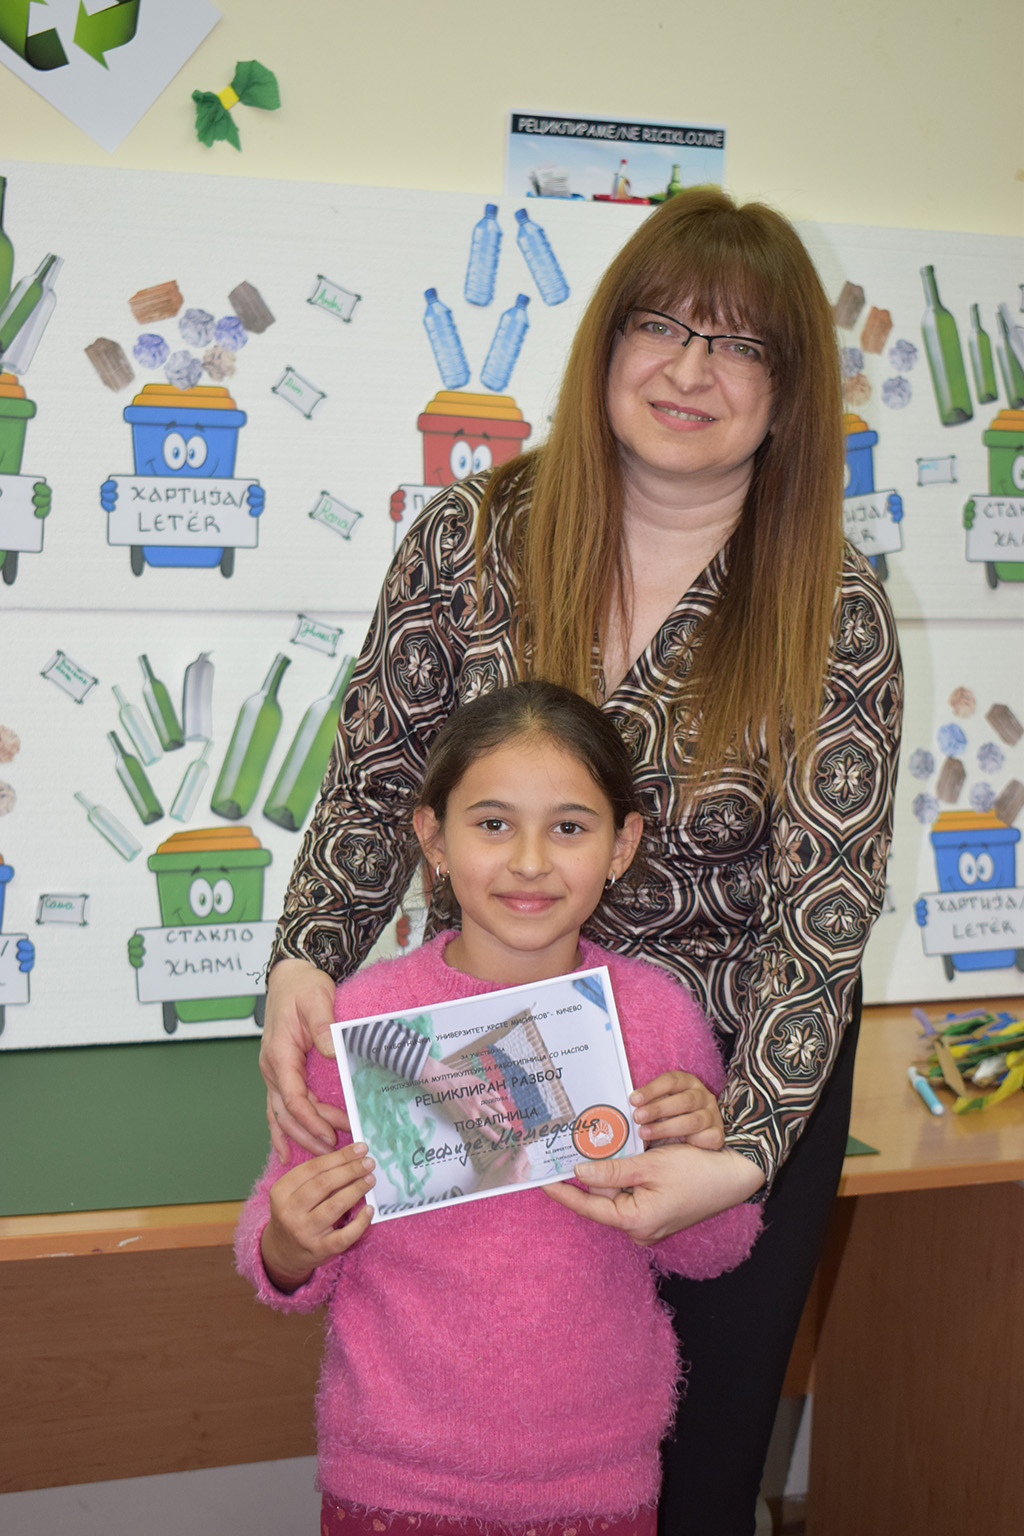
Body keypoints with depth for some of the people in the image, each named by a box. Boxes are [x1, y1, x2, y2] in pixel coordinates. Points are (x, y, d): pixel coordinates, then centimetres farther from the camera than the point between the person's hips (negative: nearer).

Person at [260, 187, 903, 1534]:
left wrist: (740, 1155, -27)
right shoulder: (473, 537, -9)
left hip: (743, 1081, -1)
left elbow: (826, 902, -17)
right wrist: (304, 964, -21)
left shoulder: (834, 613, -14)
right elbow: (376, 781, -3)